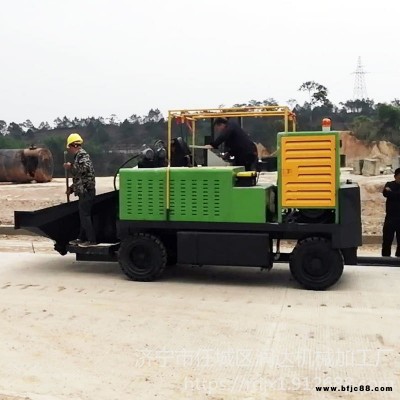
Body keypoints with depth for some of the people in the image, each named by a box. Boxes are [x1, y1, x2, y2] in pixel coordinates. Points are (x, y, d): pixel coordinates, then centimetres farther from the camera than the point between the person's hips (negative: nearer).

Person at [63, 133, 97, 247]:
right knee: (83, 215, 15)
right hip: (83, 191, 10)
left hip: (86, 191, -10)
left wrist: (70, 167, -19)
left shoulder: (82, 155, -11)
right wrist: (72, 188, 25)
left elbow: (84, 168, -30)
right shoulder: (78, 156, 21)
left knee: (85, 215, -8)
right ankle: (82, 238, 23)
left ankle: (92, 240, -6)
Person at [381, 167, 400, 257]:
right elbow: (385, 193, -17)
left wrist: (391, 192, -12)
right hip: (391, 217, -1)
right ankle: (385, 258, 7)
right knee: (387, 240, 0)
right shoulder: (389, 185, 3)